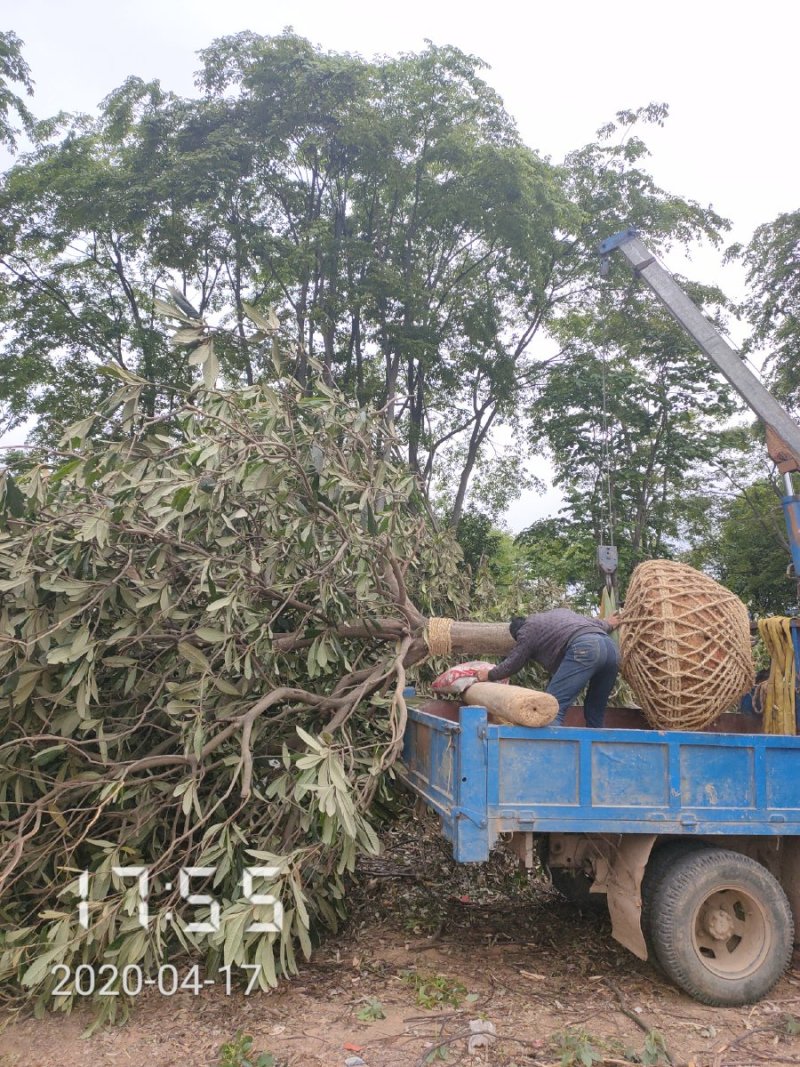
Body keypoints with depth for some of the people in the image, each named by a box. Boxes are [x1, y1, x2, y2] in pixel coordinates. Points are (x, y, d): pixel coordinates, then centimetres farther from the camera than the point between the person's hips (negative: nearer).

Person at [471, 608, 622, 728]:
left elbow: (511, 664, 22)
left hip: (583, 648, -7)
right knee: (594, 713, 18)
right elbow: (595, 623, 41)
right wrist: (608, 624, 63)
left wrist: (489, 675, 39)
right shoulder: (559, 611, 37)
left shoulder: (527, 630, 18)